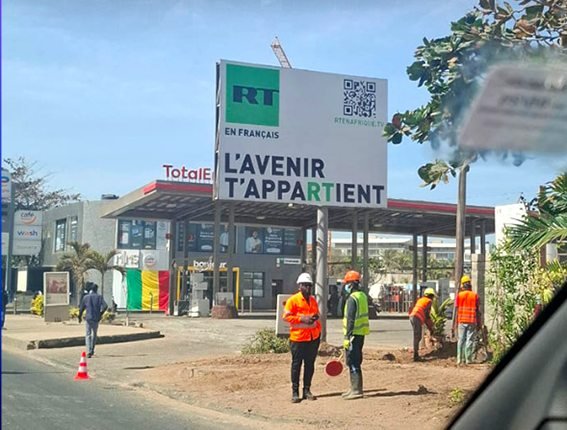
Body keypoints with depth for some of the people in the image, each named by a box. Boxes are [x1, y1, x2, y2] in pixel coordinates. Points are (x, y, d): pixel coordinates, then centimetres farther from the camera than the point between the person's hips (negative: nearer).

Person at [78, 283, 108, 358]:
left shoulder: (86, 297, 4)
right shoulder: (99, 297, 0)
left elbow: (81, 309, 5)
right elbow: (105, 306, -12)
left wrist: (80, 317, 19)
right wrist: (101, 313, 2)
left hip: (88, 318, 0)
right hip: (96, 318, 0)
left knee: (88, 335, 2)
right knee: (94, 334, 17)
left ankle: (89, 351, -15)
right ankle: (92, 351, 26)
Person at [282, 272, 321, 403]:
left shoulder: (313, 300, 14)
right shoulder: (293, 300, -5)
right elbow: (286, 316, -10)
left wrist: (316, 317, 3)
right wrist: (302, 319, -18)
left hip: (313, 338, 6)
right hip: (298, 338, -6)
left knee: (310, 364, 9)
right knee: (296, 364, 0)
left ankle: (307, 390, 18)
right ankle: (295, 392, 5)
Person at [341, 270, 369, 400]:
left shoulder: (352, 298, -15)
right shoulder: (363, 296, 13)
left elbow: (350, 320, -19)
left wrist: (347, 337, -19)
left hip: (354, 334, -9)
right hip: (361, 334, 9)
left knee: (353, 363, -5)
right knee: (355, 362, 16)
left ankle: (356, 390, -5)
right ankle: (355, 388, 24)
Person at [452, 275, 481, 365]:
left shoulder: (459, 295, 3)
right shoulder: (475, 295, 2)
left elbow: (456, 311, 1)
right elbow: (478, 311, 1)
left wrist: (454, 324, 5)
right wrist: (479, 323, 8)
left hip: (461, 320, 1)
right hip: (472, 321, -1)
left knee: (461, 340, 5)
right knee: (470, 340, 1)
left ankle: (460, 359, 2)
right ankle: (468, 359, -2)